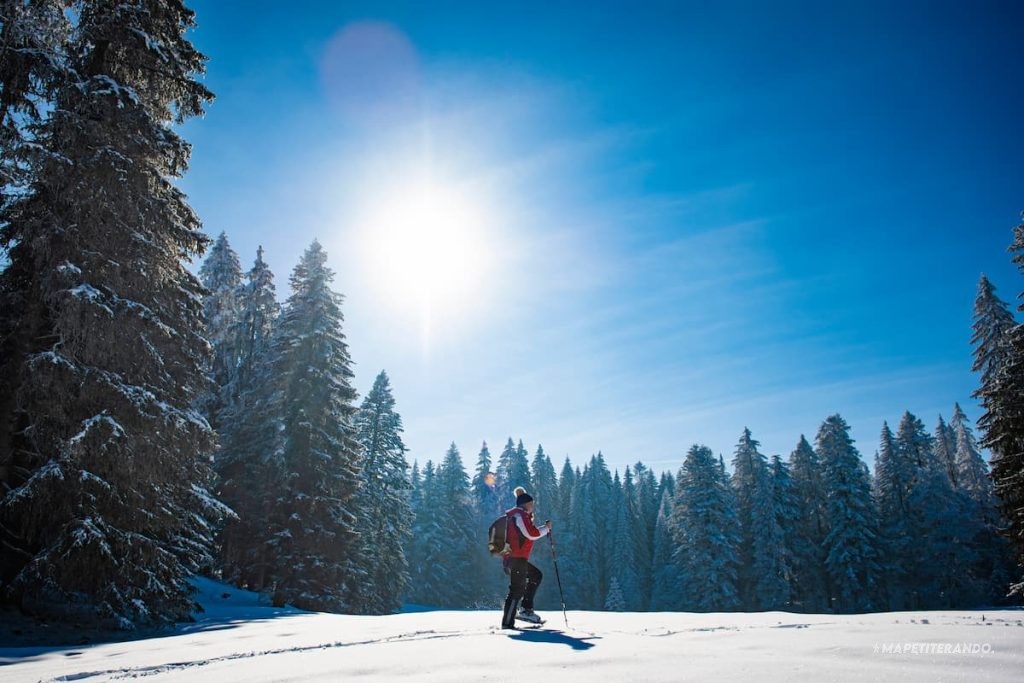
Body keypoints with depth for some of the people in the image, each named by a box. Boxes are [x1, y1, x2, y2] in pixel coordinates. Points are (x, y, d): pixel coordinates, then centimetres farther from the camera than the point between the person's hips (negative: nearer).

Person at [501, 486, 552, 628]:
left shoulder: (514, 514, 19)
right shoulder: (520, 515, -11)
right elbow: (532, 534, -17)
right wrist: (546, 527, -2)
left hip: (514, 558, 10)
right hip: (517, 558, -10)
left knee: (536, 575, 21)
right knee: (517, 590, -9)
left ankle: (526, 609, 16)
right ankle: (507, 623, -8)